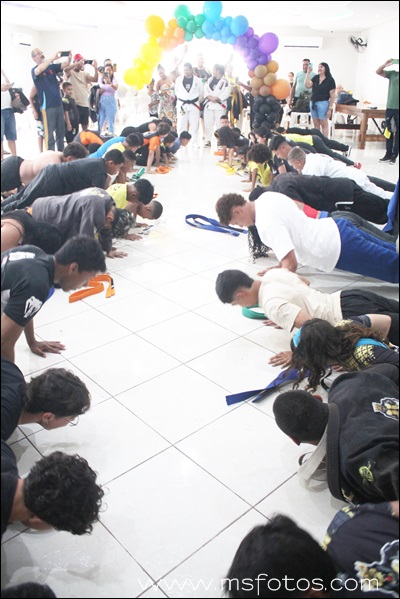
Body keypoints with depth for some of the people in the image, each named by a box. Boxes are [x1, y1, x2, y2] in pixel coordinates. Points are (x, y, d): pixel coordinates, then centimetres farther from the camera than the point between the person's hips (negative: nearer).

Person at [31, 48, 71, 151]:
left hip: (58, 104, 6)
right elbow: (39, 70, -27)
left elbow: (65, 64, 1)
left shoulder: (52, 66, 12)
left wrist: (69, 58, -22)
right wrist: (52, 58, -33)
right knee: (49, 134, -4)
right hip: (47, 106, -6)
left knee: (61, 132, 11)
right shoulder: (34, 70, -3)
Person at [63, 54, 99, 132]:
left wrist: (95, 68, -9)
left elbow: (95, 80, 4)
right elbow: (65, 69, -24)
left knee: (85, 127, 12)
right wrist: (78, 63, -28)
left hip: (85, 104, 6)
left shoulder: (84, 73, 15)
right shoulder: (70, 72, -1)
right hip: (75, 104, -6)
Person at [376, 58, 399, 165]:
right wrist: (386, 64, -11)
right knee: (389, 132, 9)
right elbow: (378, 72, 8)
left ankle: (394, 156, 8)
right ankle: (388, 154, 16)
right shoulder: (392, 73, 8)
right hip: (390, 107, 3)